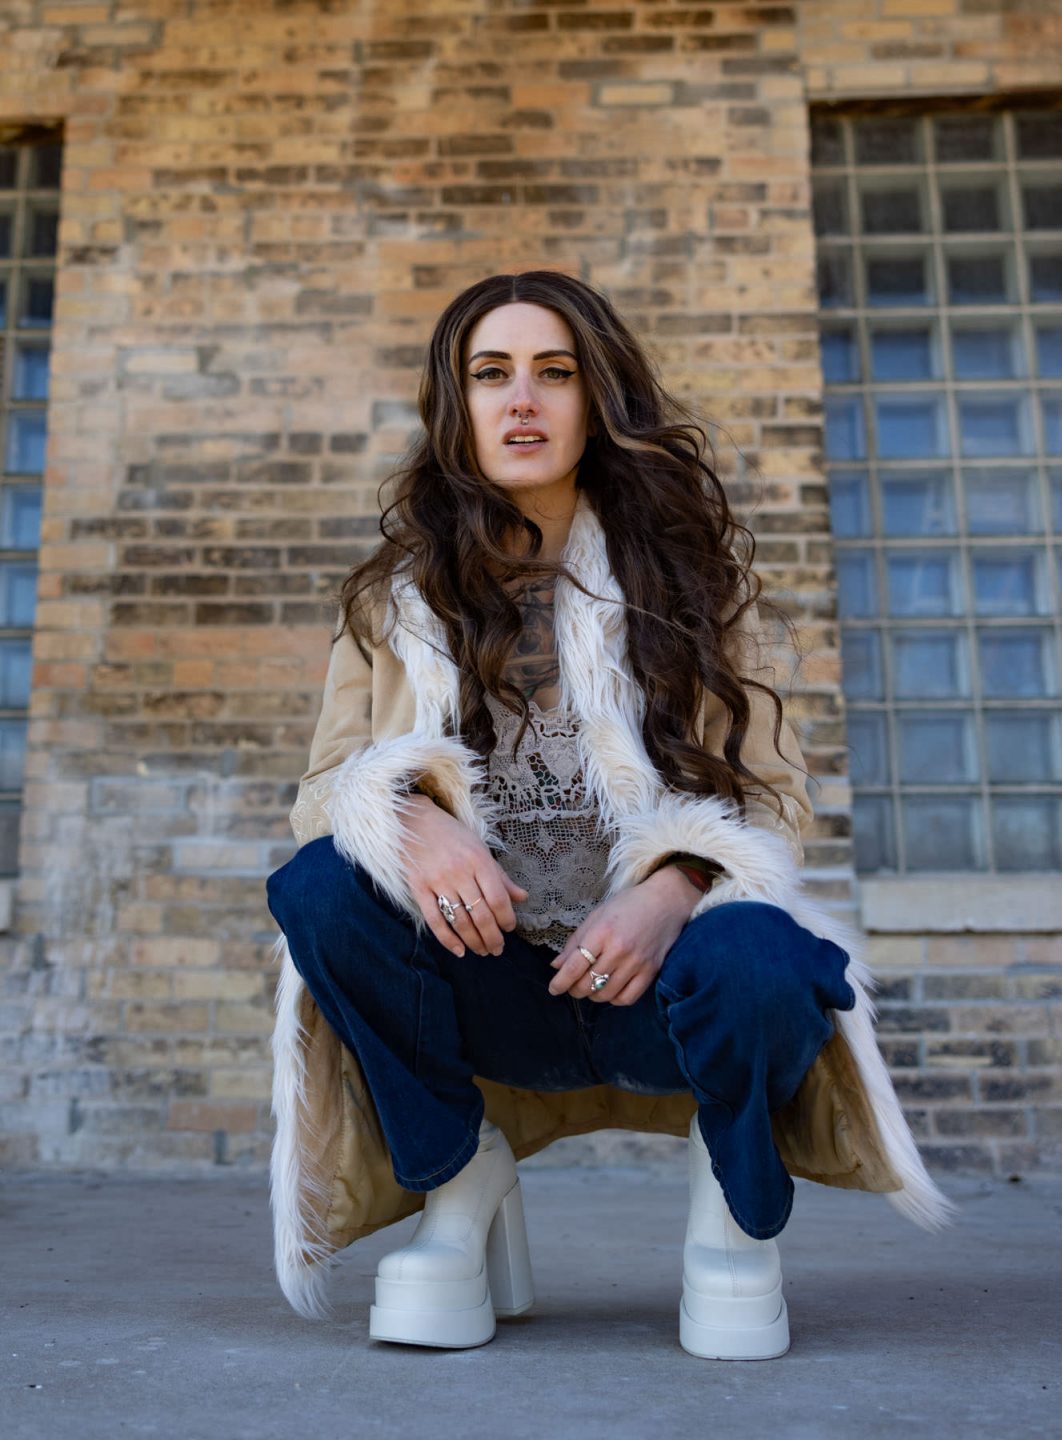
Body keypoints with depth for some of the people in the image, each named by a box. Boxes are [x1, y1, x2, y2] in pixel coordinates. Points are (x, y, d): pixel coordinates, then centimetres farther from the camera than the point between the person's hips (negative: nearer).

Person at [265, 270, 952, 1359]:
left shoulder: (684, 567, 5)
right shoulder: (398, 594, 8)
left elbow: (770, 792, -1)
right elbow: (328, 782, 2)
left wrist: (673, 886, -23)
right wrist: (411, 817, -23)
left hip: (649, 976, -1)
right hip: (484, 981, 2)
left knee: (750, 961, -34)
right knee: (318, 887, -25)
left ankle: (736, 1210, 3)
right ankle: (459, 1183, -2)